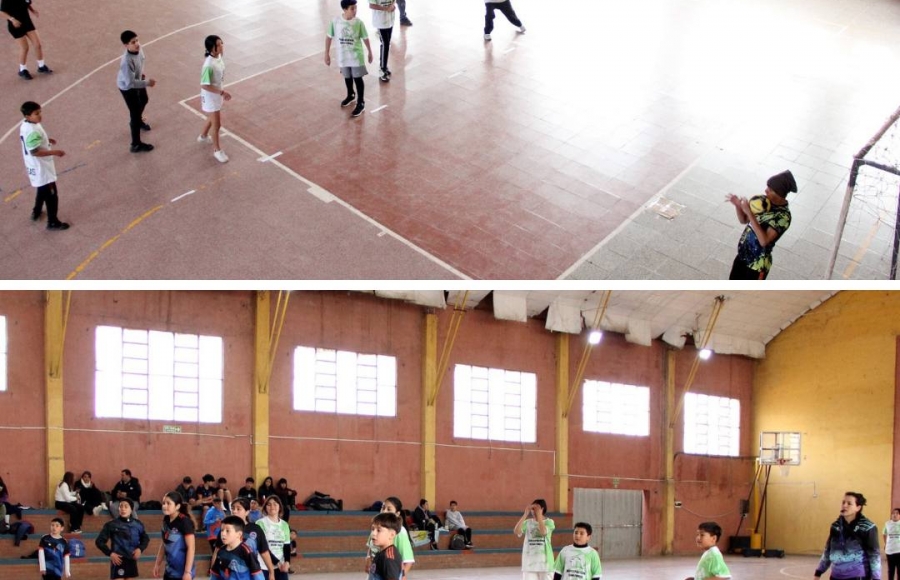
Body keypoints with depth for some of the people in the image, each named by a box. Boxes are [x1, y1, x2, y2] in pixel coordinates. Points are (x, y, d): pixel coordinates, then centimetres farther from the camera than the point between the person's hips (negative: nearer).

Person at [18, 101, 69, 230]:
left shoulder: (26, 125, 0)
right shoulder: (32, 131, -31)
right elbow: (35, 152, -30)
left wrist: (46, 140, 11)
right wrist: (54, 152, -27)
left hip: (35, 167, 10)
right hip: (41, 168, -10)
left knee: (42, 190, 31)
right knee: (51, 195, 3)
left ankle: (36, 212, 49)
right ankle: (52, 222, 16)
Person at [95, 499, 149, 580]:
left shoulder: (137, 524, 1)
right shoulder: (112, 525, -9)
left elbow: (145, 538, 17)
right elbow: (99, 541, -4)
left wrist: (140, 549, -2)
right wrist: (110, 553, -15)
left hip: (131, 560, 4)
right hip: (118, 560, -4)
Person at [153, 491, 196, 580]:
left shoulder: (185, 521, -17)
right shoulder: (166, 520, 6)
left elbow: (191, 547, -19)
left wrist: (188, 571, -22)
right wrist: (158, 564, 18)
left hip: (182, 572, -8)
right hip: (169, 570, 8)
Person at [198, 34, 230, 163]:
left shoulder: (219, 57, -6)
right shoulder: (209, 65, -33)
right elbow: (204, 85, -29)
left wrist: (222, 92, 14)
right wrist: (222, 92, -27)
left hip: (217, 96, 8)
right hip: (210, 98, -8)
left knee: (212, 118, 29)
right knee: (216, 124, 5)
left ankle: (203, 136, 55)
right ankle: (217, 150, 24)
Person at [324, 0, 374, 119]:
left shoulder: (358, 22, -15)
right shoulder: (335, 21, -14)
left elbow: (365, 38, -1)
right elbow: (329, 37, -3)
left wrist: (370, 52, 8)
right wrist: (327, 54, 1)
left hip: (356, 56, -2)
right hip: (343, 56, 2)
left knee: (358, 78, 2)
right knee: (347, 77, 21)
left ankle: (361, 103, 14)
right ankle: (351, 95, 46)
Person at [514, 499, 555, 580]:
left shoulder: (549, 522, -1)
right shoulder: (527, 522, 5)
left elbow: (543, 532, -22)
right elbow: (516, 532, -13)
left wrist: (539, 515, -16)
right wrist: (525, 514, -13)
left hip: (544, 561, -2)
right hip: (529, 562, 2)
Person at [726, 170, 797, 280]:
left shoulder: (783, 216, -25)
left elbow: (764, 240, -33)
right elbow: (744, 220, 10)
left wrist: (750, 213, -36)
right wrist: (737, 205, -12)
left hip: (758, 263, -7)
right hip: (743, 255, 7)